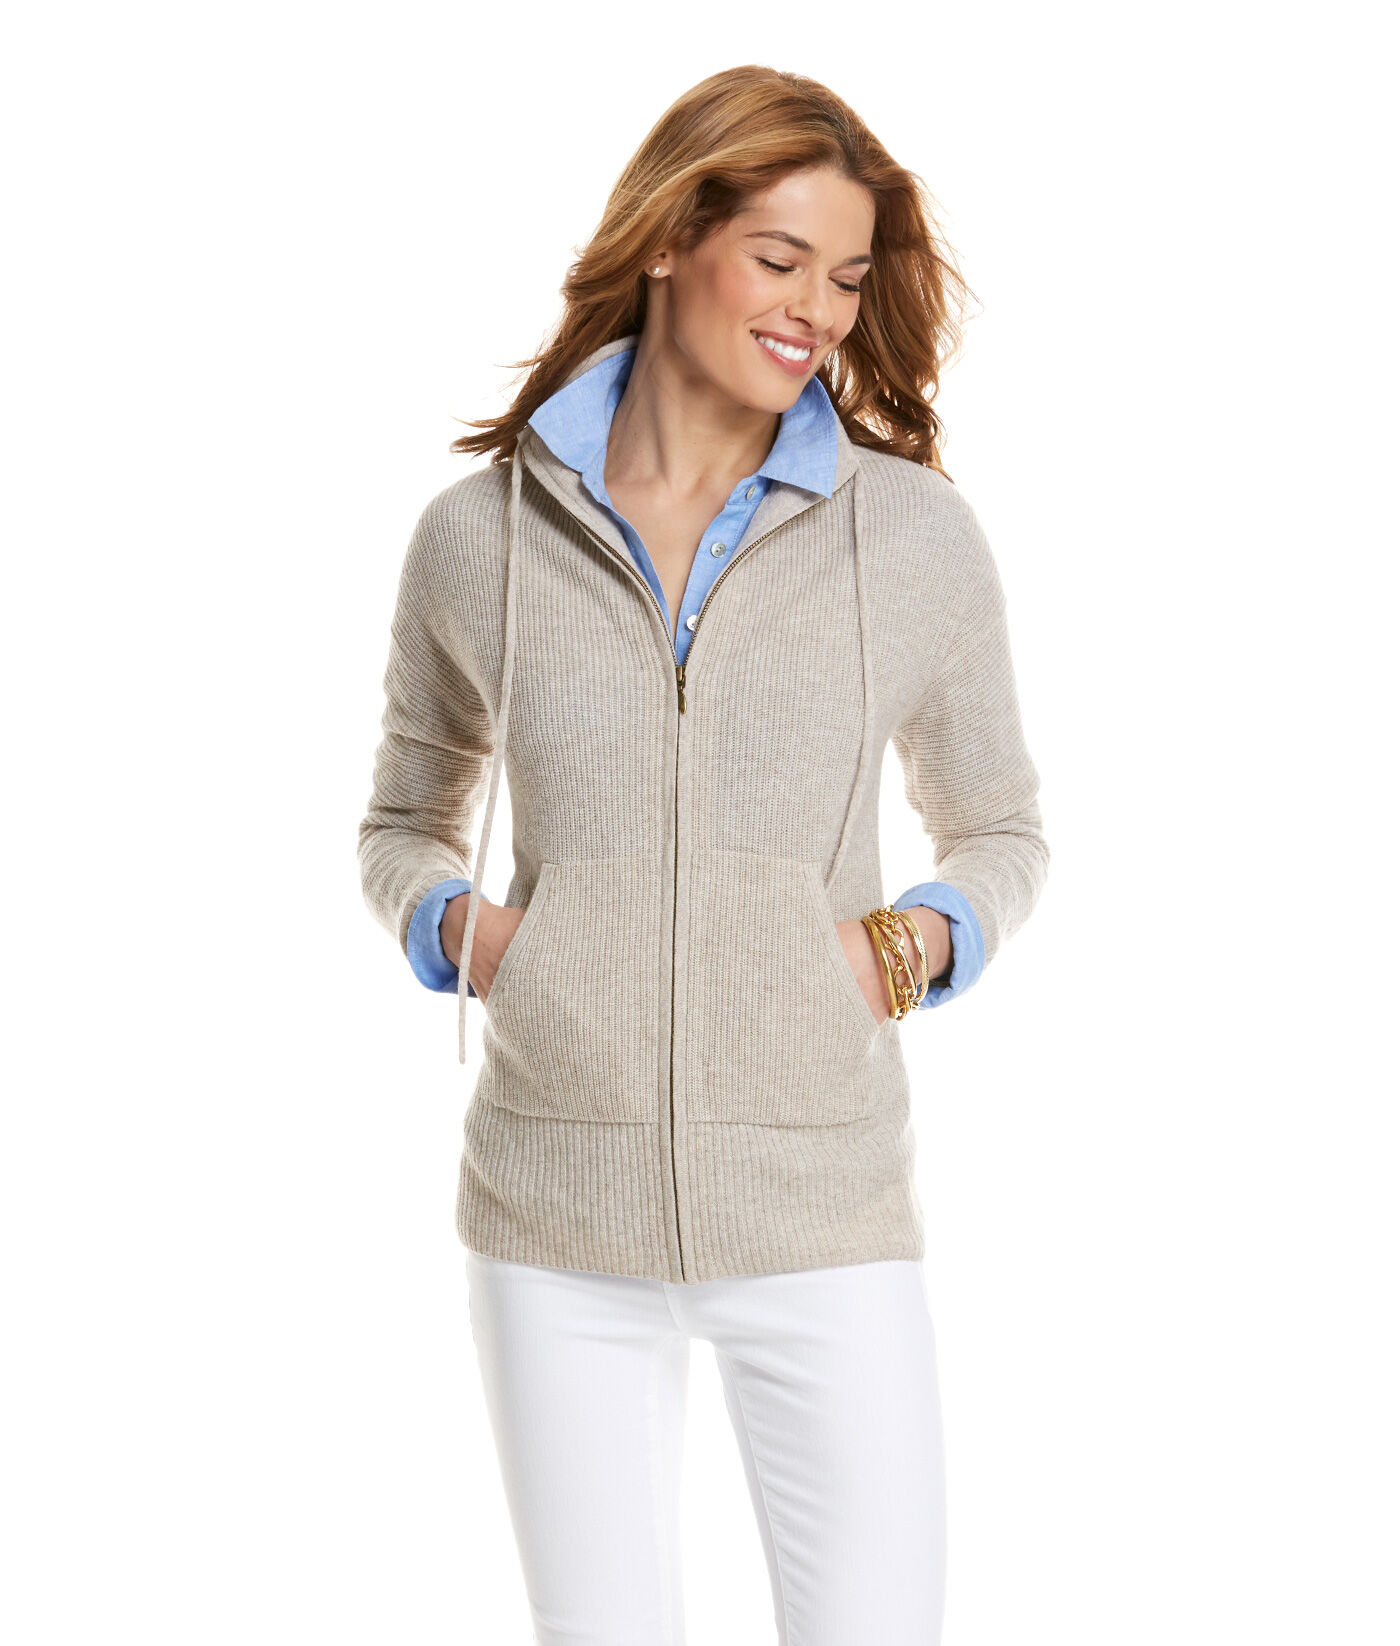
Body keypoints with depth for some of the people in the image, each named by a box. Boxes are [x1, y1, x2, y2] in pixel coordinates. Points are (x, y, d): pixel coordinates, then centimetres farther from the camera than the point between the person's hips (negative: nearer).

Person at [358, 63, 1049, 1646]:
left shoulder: (918, 535, 0)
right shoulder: (479, 533, 1)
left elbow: (998, 830, 13)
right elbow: (403, 823, 15)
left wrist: (917, 941, -7)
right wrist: (457, 927, -5)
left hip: (822, 1211, 0)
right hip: (557, 1215, 1)